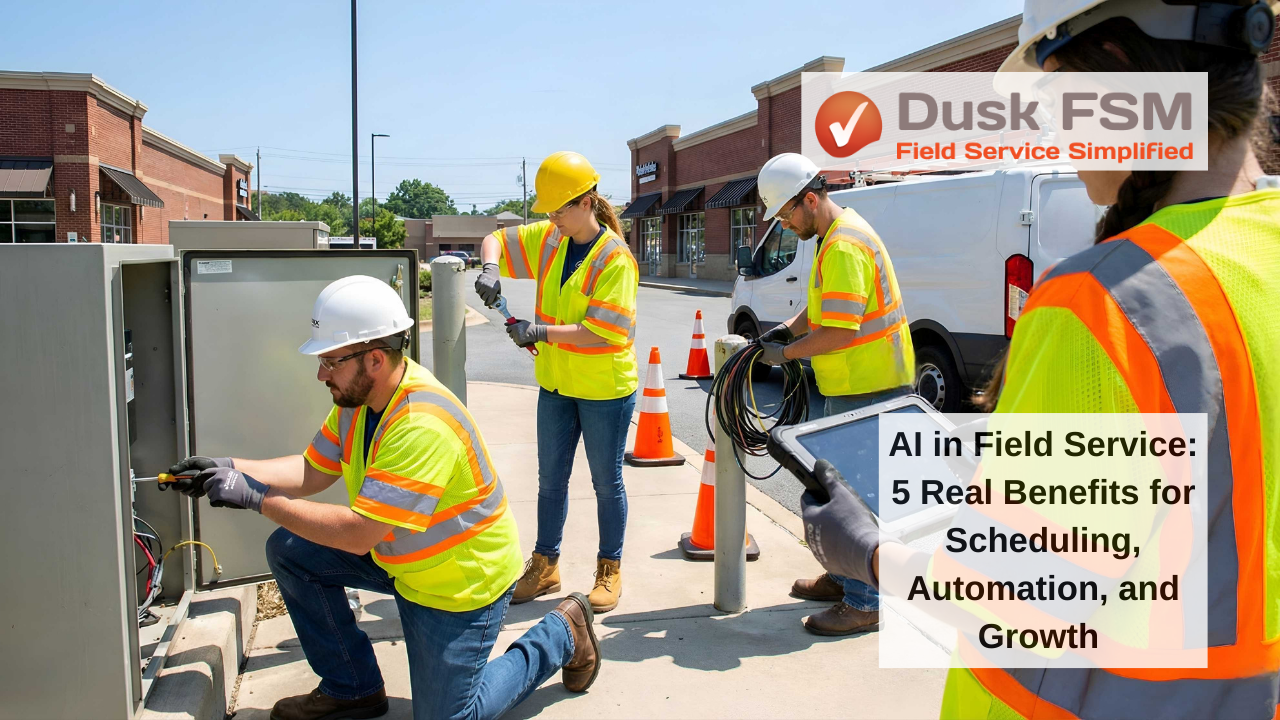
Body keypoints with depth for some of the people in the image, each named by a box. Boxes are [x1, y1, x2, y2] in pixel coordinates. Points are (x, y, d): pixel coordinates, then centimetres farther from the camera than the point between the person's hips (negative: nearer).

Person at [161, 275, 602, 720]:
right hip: (396, 556, 8)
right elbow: (312, 473, 1)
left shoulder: (422, 426, -35)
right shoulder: (359, 395, -6)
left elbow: (358, 533, -34)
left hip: (461, 581, -8)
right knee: (290, 551, -2)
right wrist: (230, 469, -12)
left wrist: (255, 498, -29)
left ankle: (561, 634, 21)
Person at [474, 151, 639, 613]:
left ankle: (610, 571, 23)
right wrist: (490, 271, -9)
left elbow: (605, 332, -25)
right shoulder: (547, 240, 2)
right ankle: (545, 566, 29)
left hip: (605, 390, -6)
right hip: (555, 384, 7)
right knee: (551, 480, 15)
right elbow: (496, 240, 12)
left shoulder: (615, 258, -19)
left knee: (606, 483, 8)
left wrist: (542, 332, -26)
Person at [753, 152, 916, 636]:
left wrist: (786, 353, -14)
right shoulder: (837, 234, 13)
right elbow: (827, 305, 23)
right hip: (858, 385, 11)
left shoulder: (843, 247, -21)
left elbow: (841, 330, -26)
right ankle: (843, 577, 33)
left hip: (869, 388, -11)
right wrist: (788, 329, 7)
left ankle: (864, 604, 2)